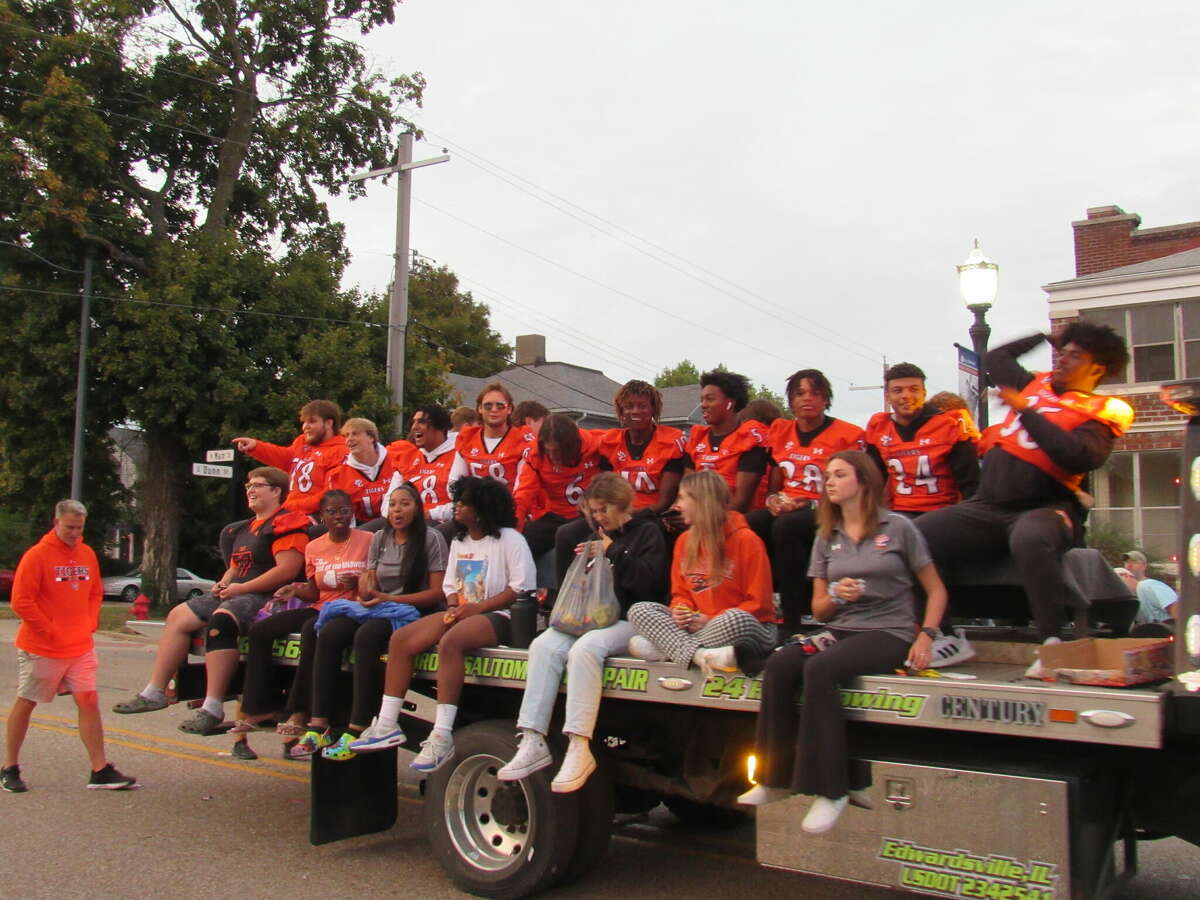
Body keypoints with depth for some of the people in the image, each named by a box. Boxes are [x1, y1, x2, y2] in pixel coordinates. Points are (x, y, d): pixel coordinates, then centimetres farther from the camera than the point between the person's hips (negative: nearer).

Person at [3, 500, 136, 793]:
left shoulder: (88, 555, 7)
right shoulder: (37, 555, -11)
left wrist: (90, 623, 4)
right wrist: (49, 630, -13)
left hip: (81, 648, 5)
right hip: (41, 648, -5)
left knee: (89, 702, 0)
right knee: (25, 703, 8)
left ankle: (100, 771, 2)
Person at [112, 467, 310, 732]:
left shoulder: (285, 525, -9)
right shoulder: (244, 529, 23)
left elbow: (287, 569, -20)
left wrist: (240, 588, -16)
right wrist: (223, 583, 8)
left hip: (263, 596, -11)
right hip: (233, 594, 11)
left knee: (220, 620, -36)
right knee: (178, 616, 5)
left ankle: (213, 708, -35)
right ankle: (154, 693, 7)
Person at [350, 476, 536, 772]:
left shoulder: (509, 539, -6)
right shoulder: (458, 542, 20)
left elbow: (522, 588, -14)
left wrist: (476, 608, -17)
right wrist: (454, 606, -3)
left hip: (496, 616, -8)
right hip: (463, 614, 8)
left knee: (450, 641, -37)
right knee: (400, 639, -10)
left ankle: (442, 737, -36)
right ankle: (386, 726, -10)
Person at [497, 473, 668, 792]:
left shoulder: (647, 532, 5)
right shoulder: (600, 536, 26)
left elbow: (650, 582, -11)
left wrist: (612, 553, -10)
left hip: (631, 620, -7)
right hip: (593, 616, 7)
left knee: (585, 648, -35)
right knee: (543, 646, -21)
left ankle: (579, 750, -36)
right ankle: (533, 742, -25)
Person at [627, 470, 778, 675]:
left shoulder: (746, 540, -10)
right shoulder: (684, 541, 8)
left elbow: (759, 604, -10)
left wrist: (712, 620, -17)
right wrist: (681, 611, -10)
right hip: (696, 625, 6)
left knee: (736, 619, -40)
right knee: (638, 610, -13)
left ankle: (668, 647, -26)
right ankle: (698, 654, -35)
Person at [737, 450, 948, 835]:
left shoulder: (897, 528, 1)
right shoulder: (827, 537, 14)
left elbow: (936, 590, 4)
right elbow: (819, 609, 13)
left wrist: (926, 636, -11)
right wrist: (836, 595, -9)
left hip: (889, 633, -5)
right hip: (840, 630, 5)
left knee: (819, 669, -33)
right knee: (778, 665, -25)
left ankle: (830, 789, -25)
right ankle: (779, 777, -17)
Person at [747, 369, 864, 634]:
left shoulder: (848, 435, -1)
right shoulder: (780, 431, 15)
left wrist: (808, 504, -15)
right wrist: (773, 499, -4)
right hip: (786, 510, 5)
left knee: (786, 525, -37)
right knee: (746, 523, -29)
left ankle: (792, 621, -32)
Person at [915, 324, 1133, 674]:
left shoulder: (1102, 410, 1)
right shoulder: (1036, 384, 19)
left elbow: (1078, 457, -19)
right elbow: (997, 357, 39)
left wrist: (1026, 411, -16)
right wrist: (1047, 337, 38)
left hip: (1044, 509, -6)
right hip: (986, 507, 6)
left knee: (1029, 537, -43)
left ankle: (1052, 644, -30)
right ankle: (948, 638, -5)